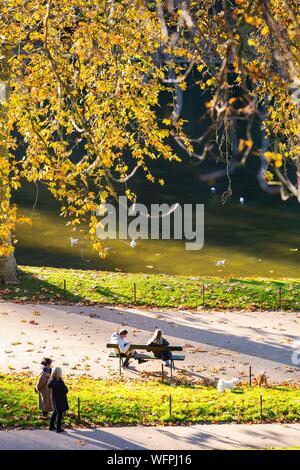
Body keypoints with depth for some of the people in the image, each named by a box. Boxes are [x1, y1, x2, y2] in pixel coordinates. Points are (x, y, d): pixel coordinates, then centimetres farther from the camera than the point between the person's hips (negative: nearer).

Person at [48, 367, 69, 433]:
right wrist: (65, 387, -2)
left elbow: (49, 386, 10)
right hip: (60, 399, -6)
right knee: (59, 413, 9)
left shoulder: (51, 381, -11)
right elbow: (65, 391, -21)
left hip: (53, 398, 6)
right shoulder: (60, 382, -29)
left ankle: (51, 426, 30)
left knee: (55, 412, 24)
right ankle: (58, 428, 14)